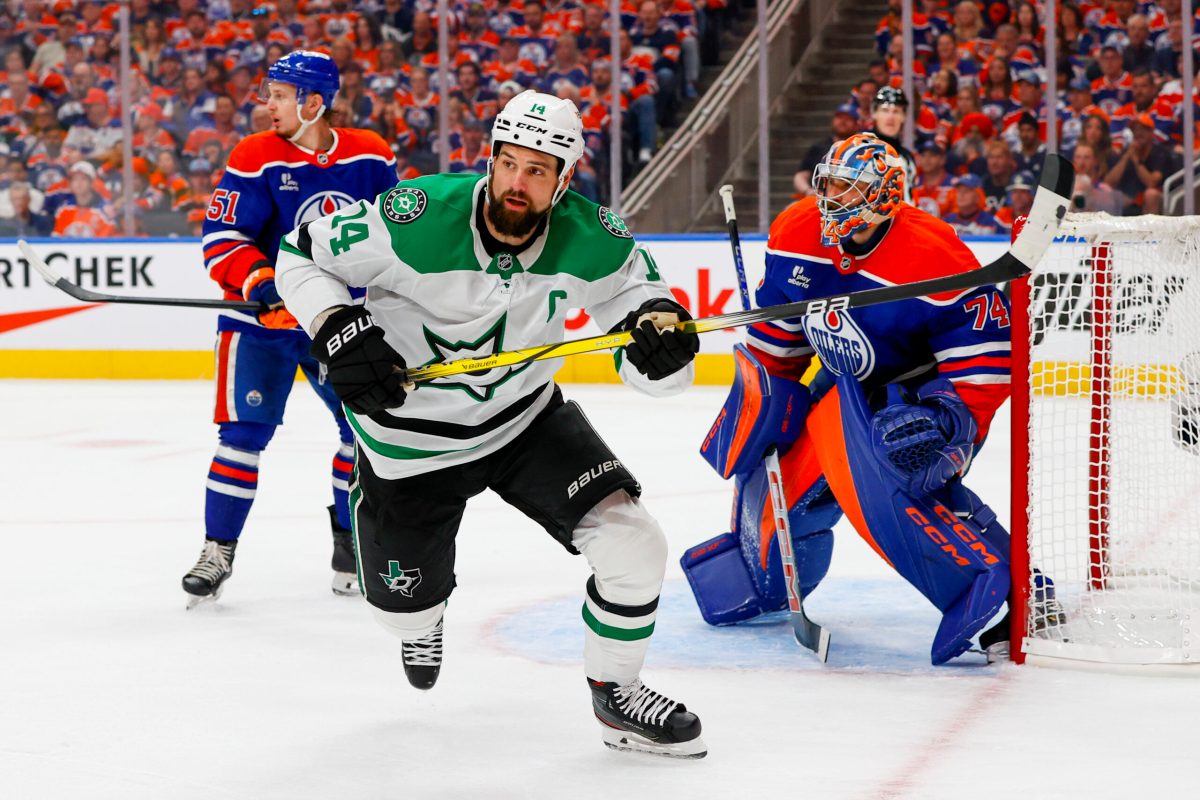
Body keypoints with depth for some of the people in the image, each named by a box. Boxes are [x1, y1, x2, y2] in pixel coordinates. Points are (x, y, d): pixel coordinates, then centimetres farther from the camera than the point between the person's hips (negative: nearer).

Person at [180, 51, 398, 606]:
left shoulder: (371, 157, -4)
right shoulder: (256, 158, -12)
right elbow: (222, 236, -16)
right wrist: (260, 284, -30)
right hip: (261, 316, -3)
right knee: (245, 431, -8)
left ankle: (349, 538, 21)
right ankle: (218, 550, 3)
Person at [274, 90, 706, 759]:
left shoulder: (591, 240, -20)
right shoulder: (417, 220, -28)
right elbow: (301, 254, -15)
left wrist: (660, 331, -29)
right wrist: (339, 331, -30)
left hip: (528, 419, 2)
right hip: (412, 435, -2)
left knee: (635, 546, -13)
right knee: (407, 601, 13)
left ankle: (616, 693, 13)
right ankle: (423, 619, 56)